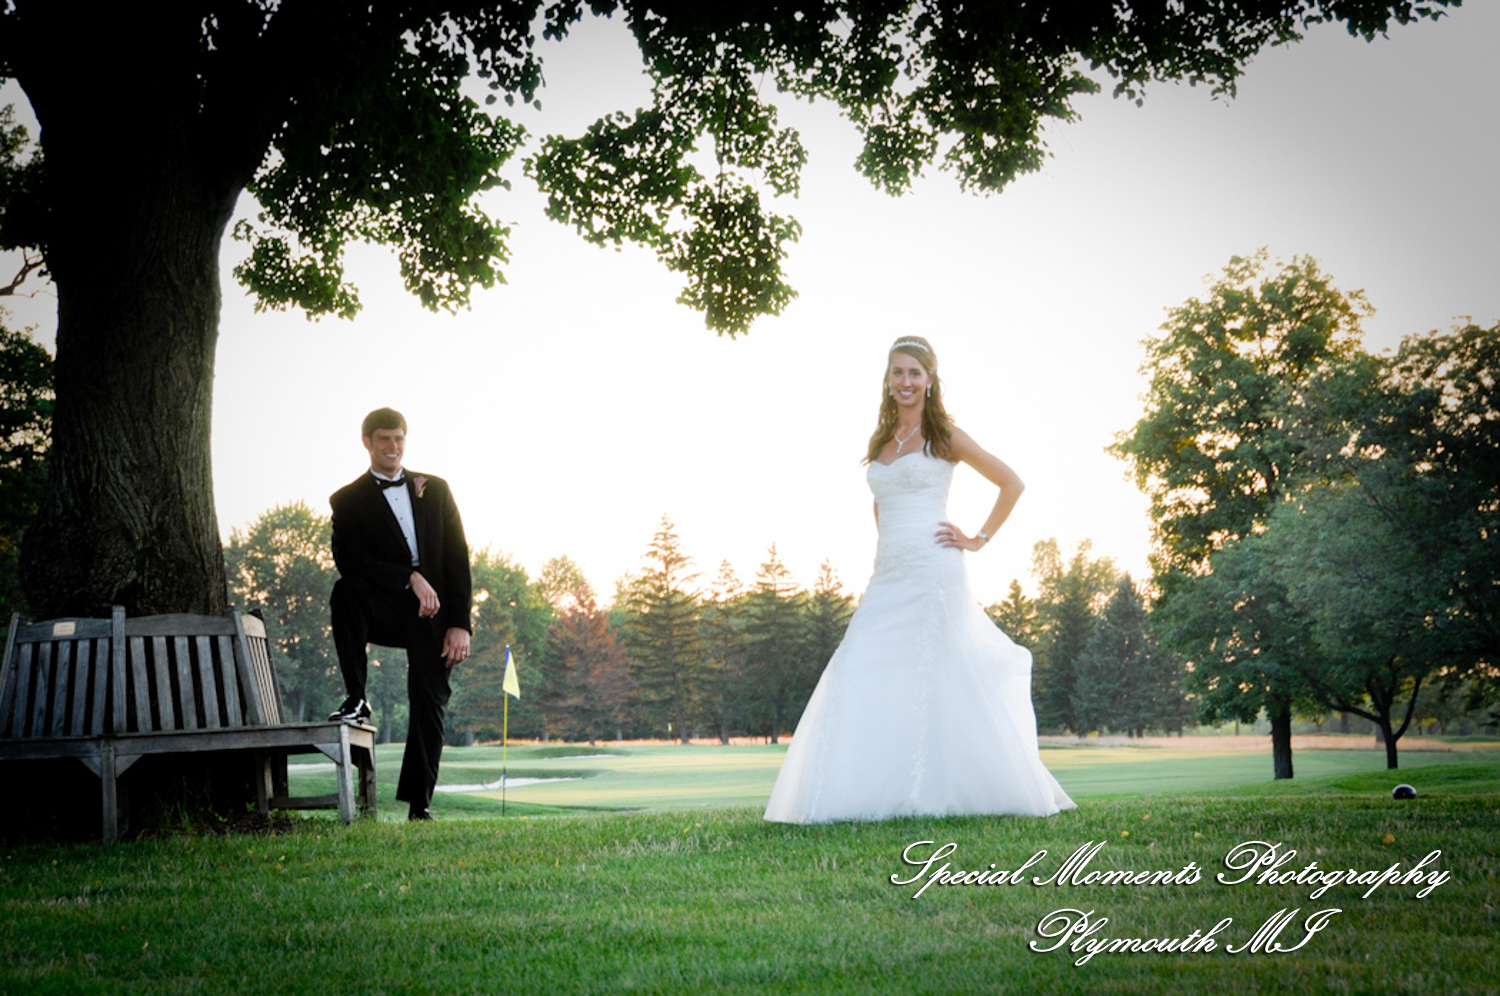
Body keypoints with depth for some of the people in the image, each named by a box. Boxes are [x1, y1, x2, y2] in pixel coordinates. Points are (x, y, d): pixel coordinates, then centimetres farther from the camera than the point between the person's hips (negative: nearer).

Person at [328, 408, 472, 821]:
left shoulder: (435, 489, 12)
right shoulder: (348, 500, 4)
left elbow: (457, 556, 6)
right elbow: (350, 561, -10)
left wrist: (460, 624, -5)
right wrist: (410, 578, -20)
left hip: (434, 614, 2)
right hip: (386, 609, -1)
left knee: (430, 700, -7)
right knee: (345, 591, -32)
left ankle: (419, 803, -1)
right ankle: (356, 699, -21)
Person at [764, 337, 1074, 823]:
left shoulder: (943, 436, 1)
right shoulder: (881, 440, 16)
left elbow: (1011, 483, 2)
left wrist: (979, 540, -1)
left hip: (931, 571, -6)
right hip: (886, 575, 6)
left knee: (928, 674, -7)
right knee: (859, 675, -3)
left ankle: (930, 793, 0)